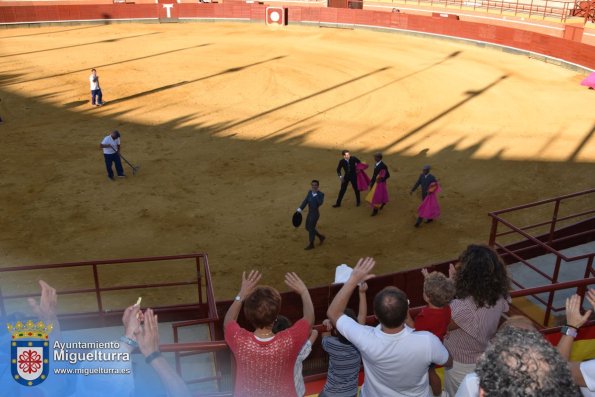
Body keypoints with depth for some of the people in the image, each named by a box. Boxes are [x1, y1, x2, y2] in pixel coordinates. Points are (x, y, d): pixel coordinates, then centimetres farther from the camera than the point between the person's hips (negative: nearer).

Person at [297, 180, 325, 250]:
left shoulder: (320, 194, -16)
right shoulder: (310, 192, 2)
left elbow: (320, 203, -32)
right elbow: (306, 201, 1)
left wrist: (316, 195, -35)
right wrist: (300, 209, -7)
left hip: (315, 213, -7)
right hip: (310, 212, 7)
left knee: (311, 228, 3)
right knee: (308, 227, 16)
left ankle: (311, 244, 21)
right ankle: (321, 237, 34)